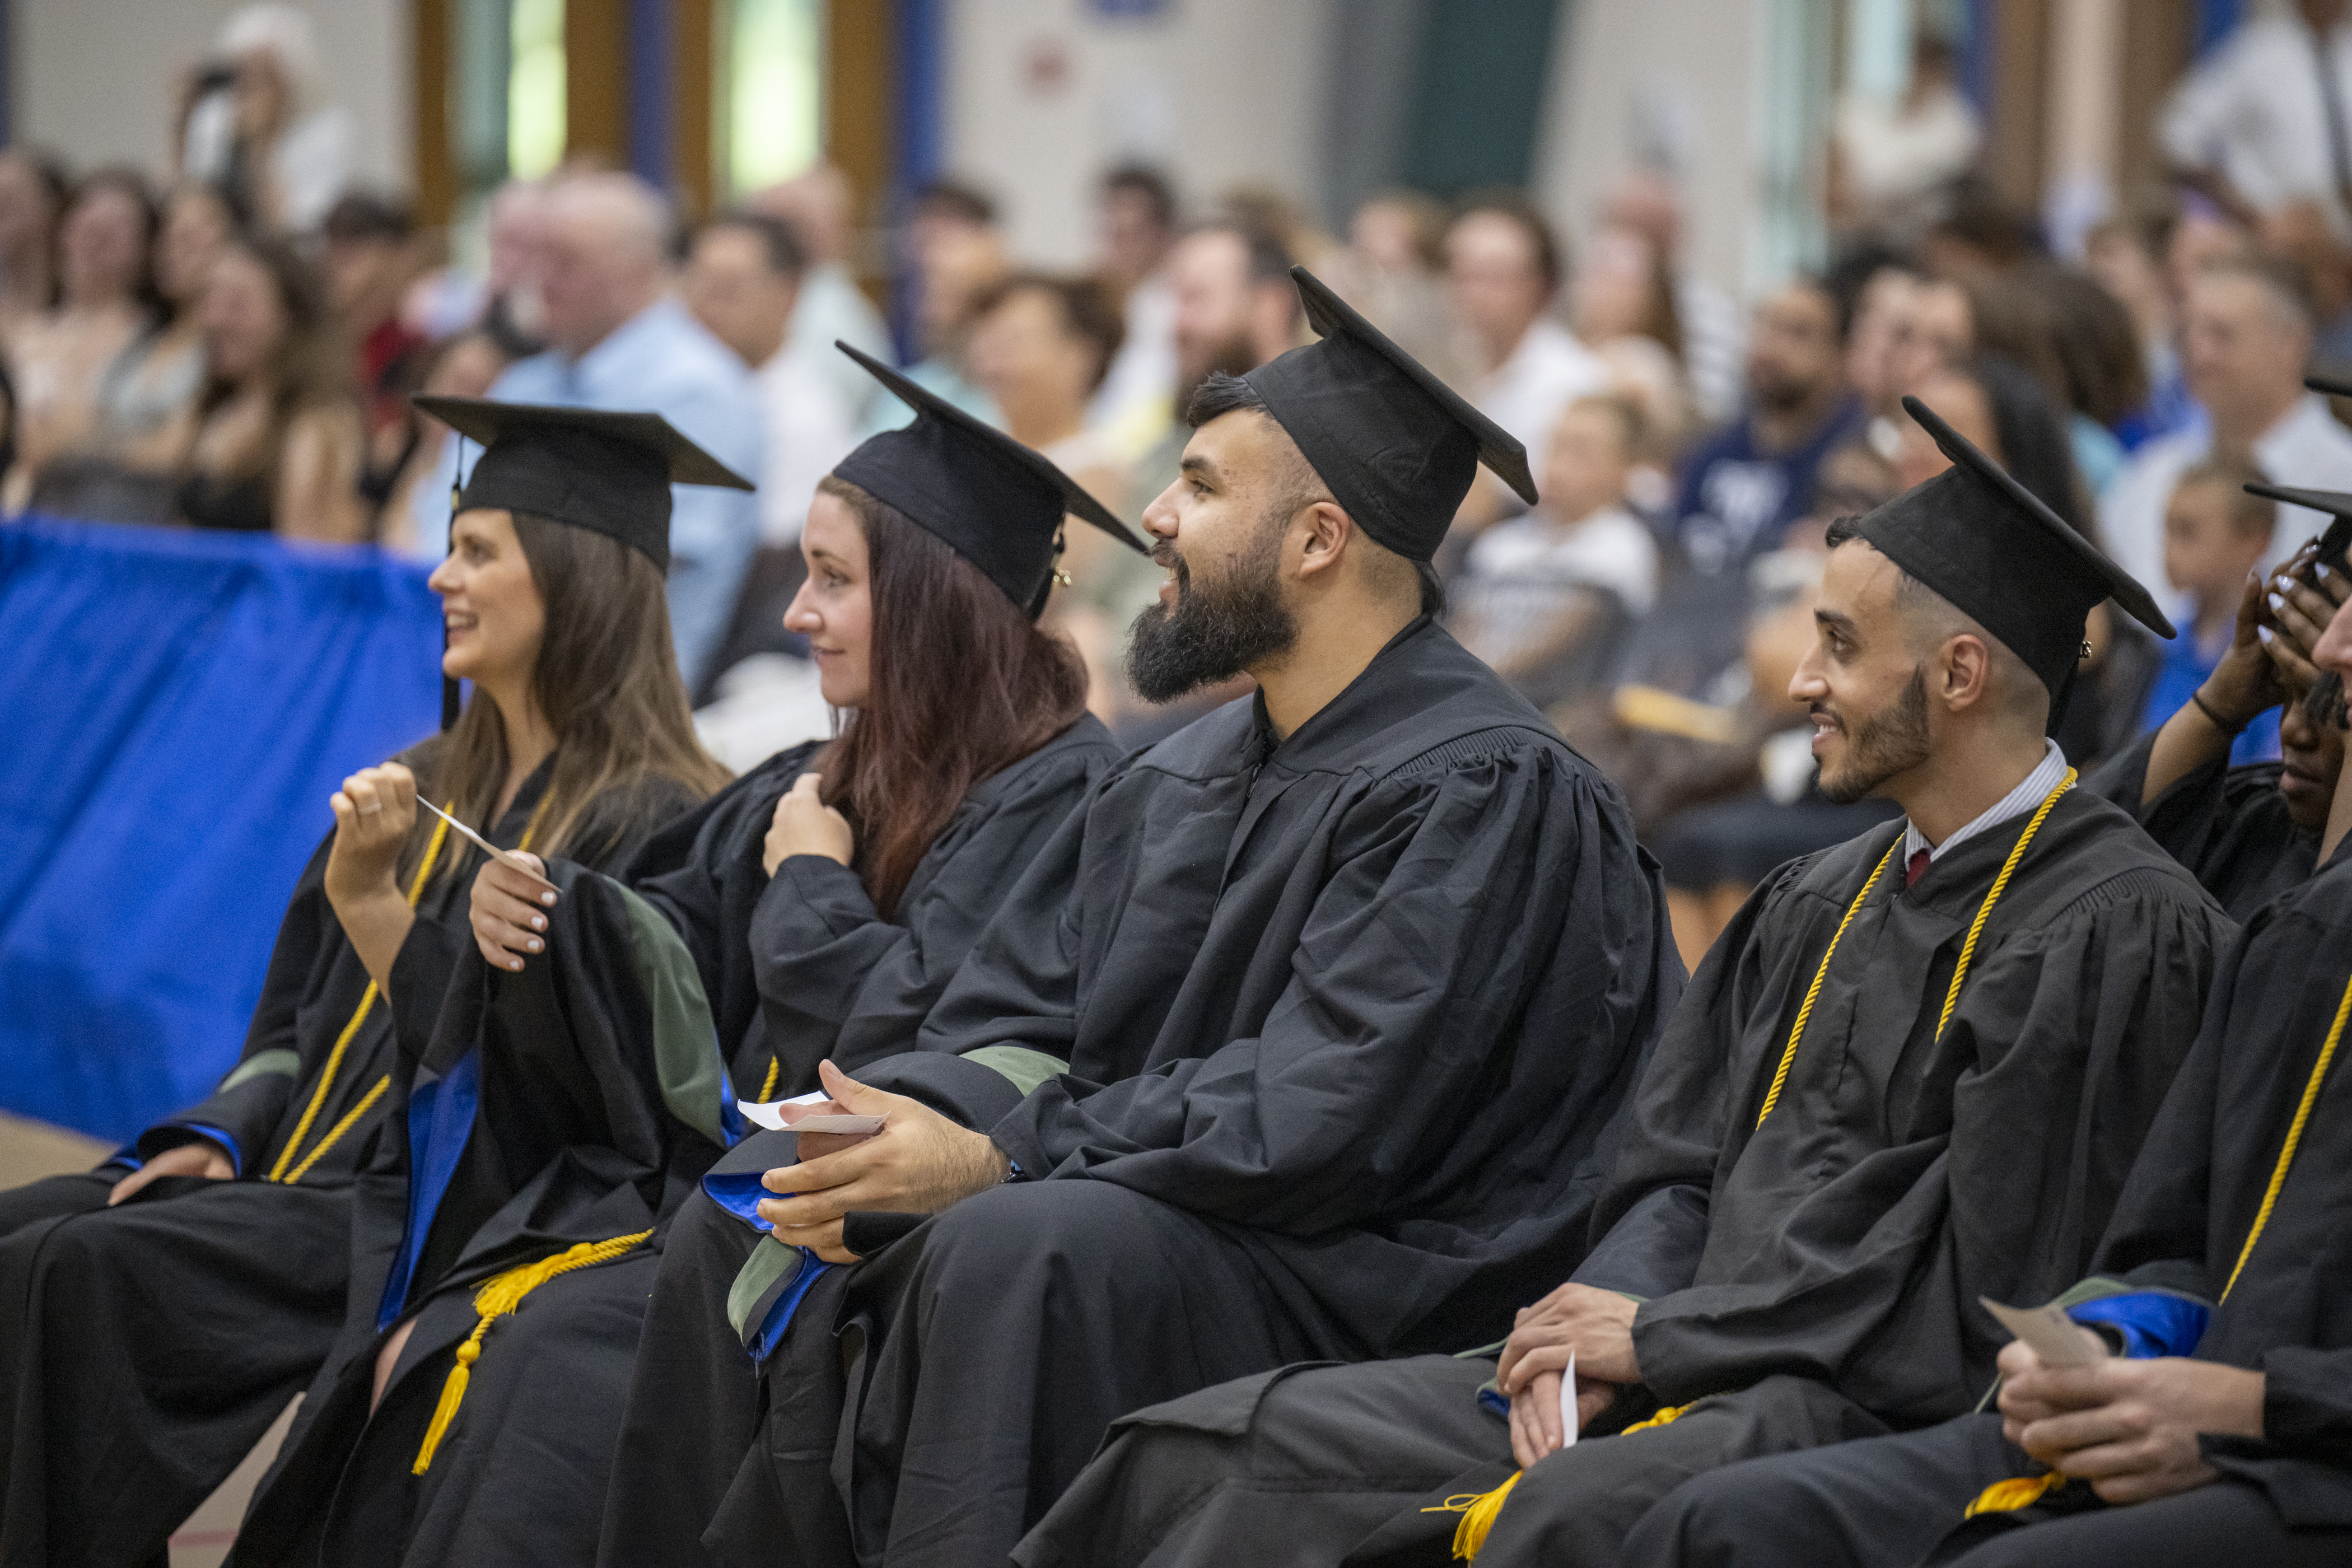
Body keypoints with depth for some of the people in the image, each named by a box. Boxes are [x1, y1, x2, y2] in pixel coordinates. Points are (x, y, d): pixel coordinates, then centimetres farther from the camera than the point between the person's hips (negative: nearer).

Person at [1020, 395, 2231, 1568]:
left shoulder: (2116, 930, -8)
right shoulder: (1815, 906, 19)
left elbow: (1982, 1285, -14)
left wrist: (1657, 1338, -9)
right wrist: (1603, 1324, -5)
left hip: (1881, 1415, -8)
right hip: (1697, 1372, 8)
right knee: (1203, 1450, -9)